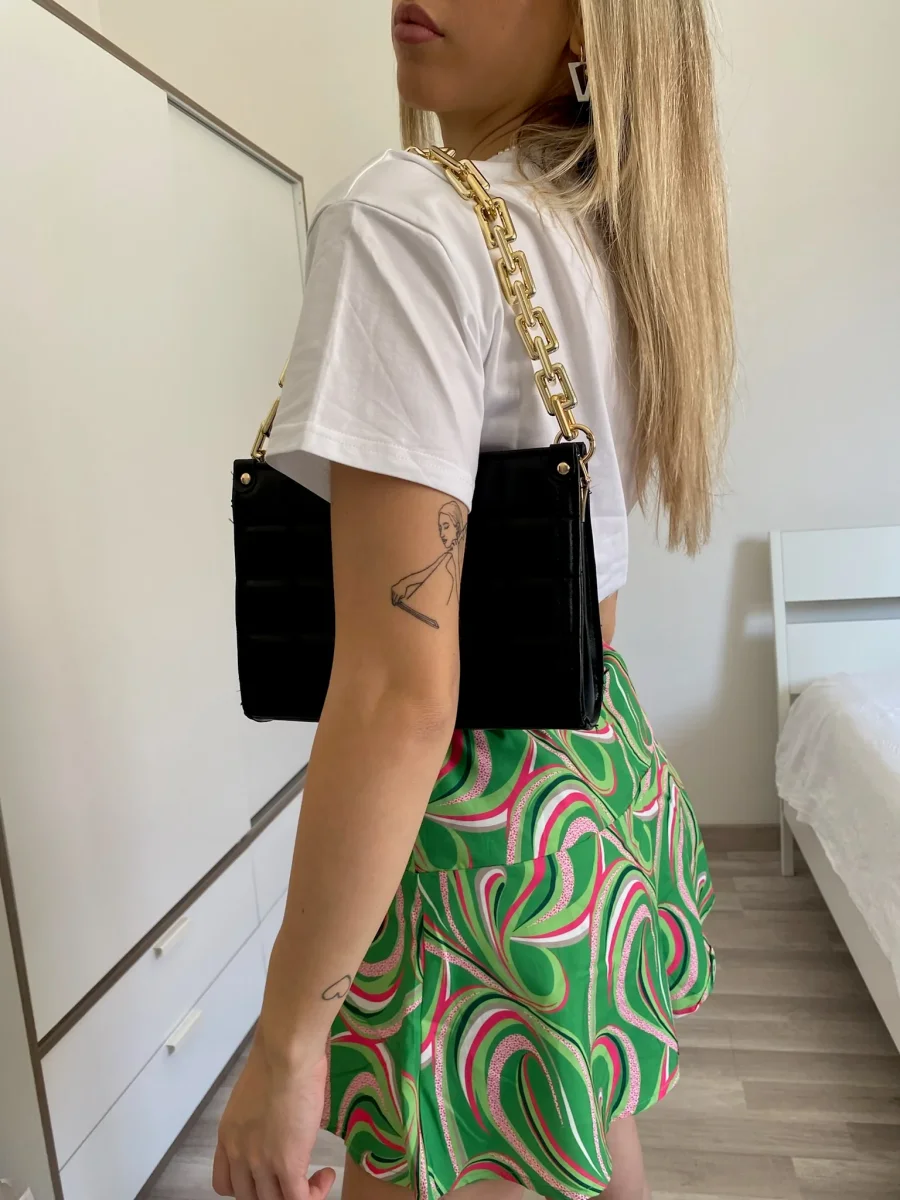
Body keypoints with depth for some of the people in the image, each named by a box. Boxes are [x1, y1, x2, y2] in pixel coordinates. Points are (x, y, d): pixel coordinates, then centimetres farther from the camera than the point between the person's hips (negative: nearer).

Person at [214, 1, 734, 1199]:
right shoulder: (610, 241, 8)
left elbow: (399, 690, -25)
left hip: (479, 826, -8)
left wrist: (288, 1036, -16)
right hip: (610, 778, 9)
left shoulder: (406, 217, -18)